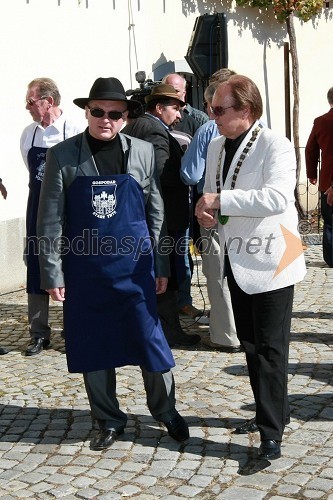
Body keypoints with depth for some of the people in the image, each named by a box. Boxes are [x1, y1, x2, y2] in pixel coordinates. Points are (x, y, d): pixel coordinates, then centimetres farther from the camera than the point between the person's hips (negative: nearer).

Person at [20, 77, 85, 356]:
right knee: (36, 270, 6)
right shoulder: (28, 134, 4)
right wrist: (42, 191, 13)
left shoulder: (75, 132, -12)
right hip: (38, 212, 4)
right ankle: (39, 335, 17)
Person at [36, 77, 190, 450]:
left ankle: (165, 409, 28)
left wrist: (161, 265, 5)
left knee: (150, 341, 5)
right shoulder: (62, 156, -2)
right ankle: (109, 420, 28)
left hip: (134, 267, 0)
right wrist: (52, 272, -5)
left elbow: (156, 212, 7)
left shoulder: (143, 153, 2)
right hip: (85, 270, 0)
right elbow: (50, 220, -1)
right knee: (94, 348, 9)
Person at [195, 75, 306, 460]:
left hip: (268, 261, -8)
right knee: (249, 342, 18)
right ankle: (269, 411, 36)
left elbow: (277, 197, -31)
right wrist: (206, 210, -4)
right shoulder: (216, 146, 8)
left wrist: (220, 200, -30)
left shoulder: (275, 146, -16)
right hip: (236, 260, 8)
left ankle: (272, 433, 6)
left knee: (270, 348, -3)